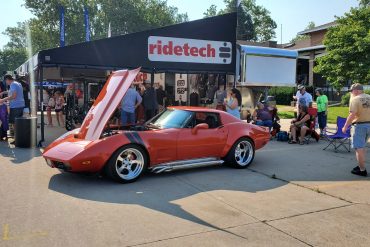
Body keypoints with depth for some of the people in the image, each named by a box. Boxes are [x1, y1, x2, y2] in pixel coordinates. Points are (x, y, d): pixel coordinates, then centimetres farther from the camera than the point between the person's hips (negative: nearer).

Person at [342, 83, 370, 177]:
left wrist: (345, 126, -14)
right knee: (361, 147, 21)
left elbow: (352, 114, -21)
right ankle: (361, 165, 29)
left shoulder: (354, 99, -13)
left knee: (359, 148, 0)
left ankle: (362, 170, 2)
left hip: (360, 125, -7)